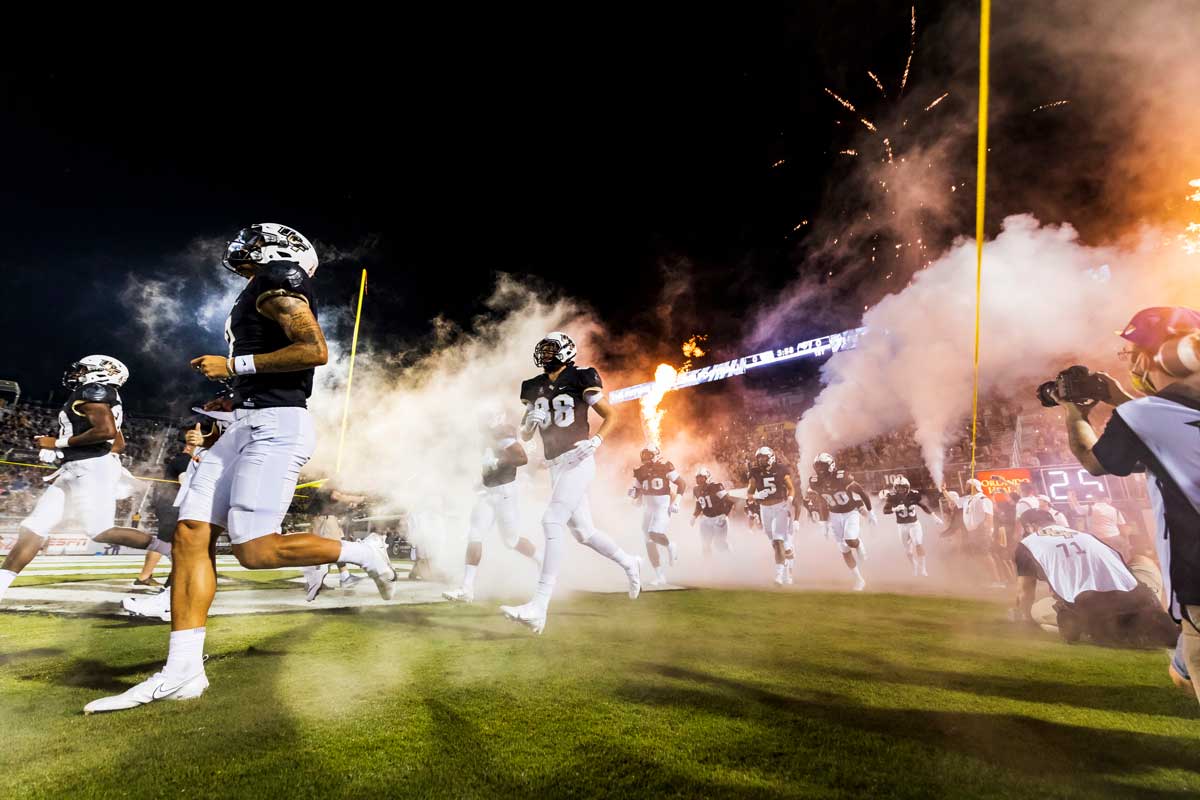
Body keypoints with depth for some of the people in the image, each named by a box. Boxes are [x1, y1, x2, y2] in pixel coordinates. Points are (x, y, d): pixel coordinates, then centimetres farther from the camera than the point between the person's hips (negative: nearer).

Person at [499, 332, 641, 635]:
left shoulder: (580, 379, -5)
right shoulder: (535, 388, 12)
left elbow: (611, 415, -2)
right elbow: (525, 435, 16)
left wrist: (595, 441, -18)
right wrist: (531, 421, -6)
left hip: (578, 462, -7)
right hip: (555, 466, 7)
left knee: (552, 522, -20)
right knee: (582, 531, 13)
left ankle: (539, 607, -20)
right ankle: (629, 563, 38)